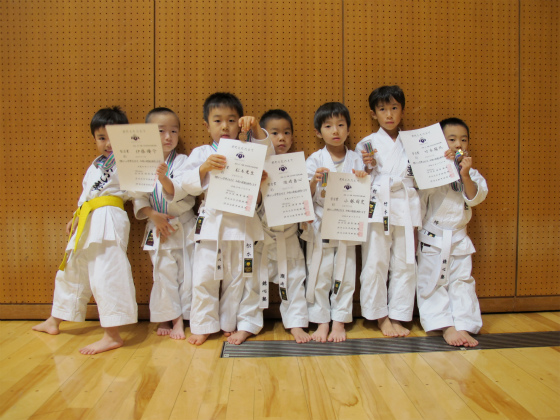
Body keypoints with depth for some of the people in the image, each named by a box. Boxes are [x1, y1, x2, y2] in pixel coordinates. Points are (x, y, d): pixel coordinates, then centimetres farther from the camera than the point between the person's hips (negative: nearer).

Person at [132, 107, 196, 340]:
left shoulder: (182, 161, -4)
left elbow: (180, 192, -17)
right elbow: (138, 198, 0)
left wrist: (164, 179, -34)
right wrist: (153, 215, -14)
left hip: (183, 226, -1)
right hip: (158, 228, 1)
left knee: (187, 274, 3)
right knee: (163, 273, 9)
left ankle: (180, 318, 17)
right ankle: (166, 319, 23)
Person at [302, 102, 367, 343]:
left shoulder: (356, 159, 6)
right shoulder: (315, 160, 2)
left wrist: (363, 180, -14)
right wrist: (314, 180, -23)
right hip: (320, 228, -1)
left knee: (345, 276, 7)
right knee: (319, 276, 4)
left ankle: (339, 322, 22)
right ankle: (322, 321, 19)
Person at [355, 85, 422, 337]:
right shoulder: (367, 144, 4)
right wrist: (368, 167, -16)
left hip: (406, 209, 3)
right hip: (377, 209, -3)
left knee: (404, 264, 5)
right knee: (376, 263, -1)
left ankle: (397, 316, 19)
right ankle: (380, 316, 16)